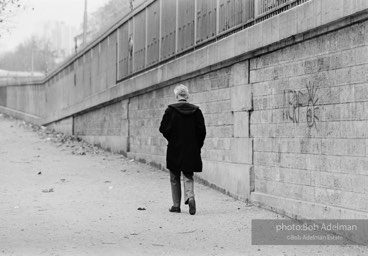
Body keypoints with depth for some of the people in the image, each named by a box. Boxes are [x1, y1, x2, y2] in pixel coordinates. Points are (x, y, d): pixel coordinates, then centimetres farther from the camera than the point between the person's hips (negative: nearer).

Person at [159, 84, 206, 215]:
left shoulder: (171, 110, -8)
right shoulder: (196, 110, 0)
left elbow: (163, 128, -8)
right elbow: (202, 130, -1)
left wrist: (171, 139, 10)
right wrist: (197, 145, 9)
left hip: (174, 150, -2)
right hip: (191, 150, 2)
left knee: (175, 178, 11)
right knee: (188, 176, 9)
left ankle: (176, 205, 13)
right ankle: (190, 196, -17)